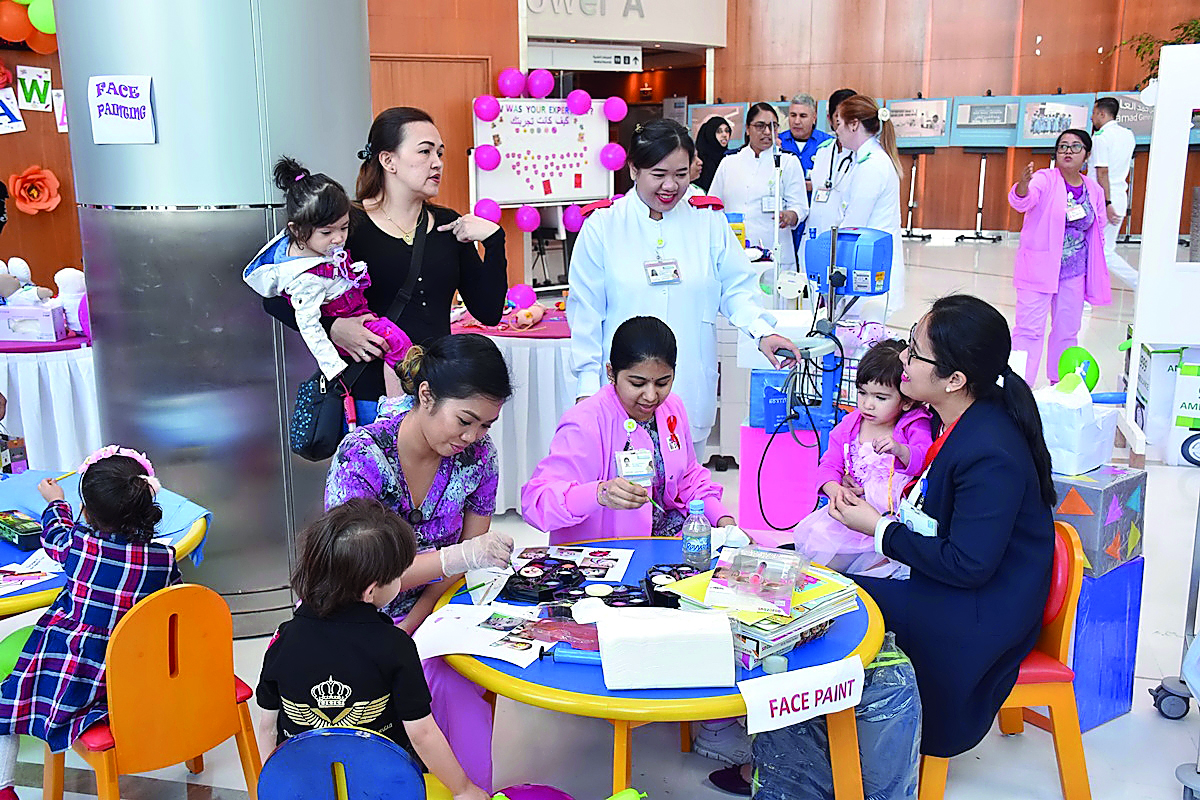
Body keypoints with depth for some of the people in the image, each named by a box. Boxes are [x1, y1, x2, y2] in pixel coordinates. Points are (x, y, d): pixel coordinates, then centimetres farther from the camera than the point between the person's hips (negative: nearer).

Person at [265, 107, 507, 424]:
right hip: (371, 395, -4)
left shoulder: (448, 225, 8)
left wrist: (493, 240, -3)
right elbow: (275, 297, 0)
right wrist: (331, 327, -16)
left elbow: (489, 313, 6)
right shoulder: (348, 226, -5)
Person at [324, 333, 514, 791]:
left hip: (426, 619, 3)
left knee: (463, 697, -27)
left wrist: (412, 626, -11)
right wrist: (456, 558, -33)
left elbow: (471, 556, 3)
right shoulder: (363, 455, -20)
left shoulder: (478, 455, -6)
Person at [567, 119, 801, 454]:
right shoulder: (603, 225, -1)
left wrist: (762, 330, -11)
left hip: (692, 388, 2)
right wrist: (587, 384, -2)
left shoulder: (708, 219, 5)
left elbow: (737, 288, 8)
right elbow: (586, 312, 1)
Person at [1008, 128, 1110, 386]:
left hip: (1075, 273, 5)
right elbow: (1022, 201, -30)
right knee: (1029, 330, -7)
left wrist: (1096, 276, 16)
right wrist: (1023, 184, -54)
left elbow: (1098, 232, 16)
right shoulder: (1044, 180, -9)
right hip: (1039, 268, -5)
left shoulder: (1094, 190, 6)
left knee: (1067, 331, 14)